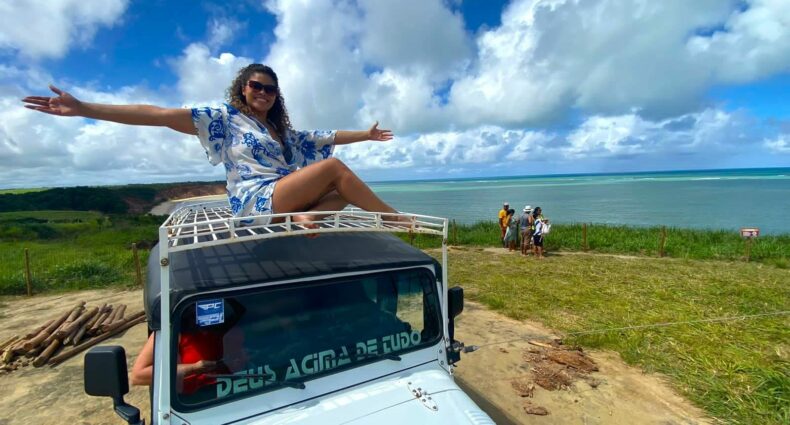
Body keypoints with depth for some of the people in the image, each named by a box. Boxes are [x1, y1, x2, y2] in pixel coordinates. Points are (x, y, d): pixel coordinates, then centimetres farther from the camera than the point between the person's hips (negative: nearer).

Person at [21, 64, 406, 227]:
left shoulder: (283, 133, 25)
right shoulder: (225, 118, 7)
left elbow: (329, 137, 32)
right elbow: (162, 115, -2)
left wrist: (367, 135, 36)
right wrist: (83, 109, -10)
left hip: (284, 202, 9)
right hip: (255, 200, -9)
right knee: (334, 166, -20)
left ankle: (302, 218, -28)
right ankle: (397, 221, -16)